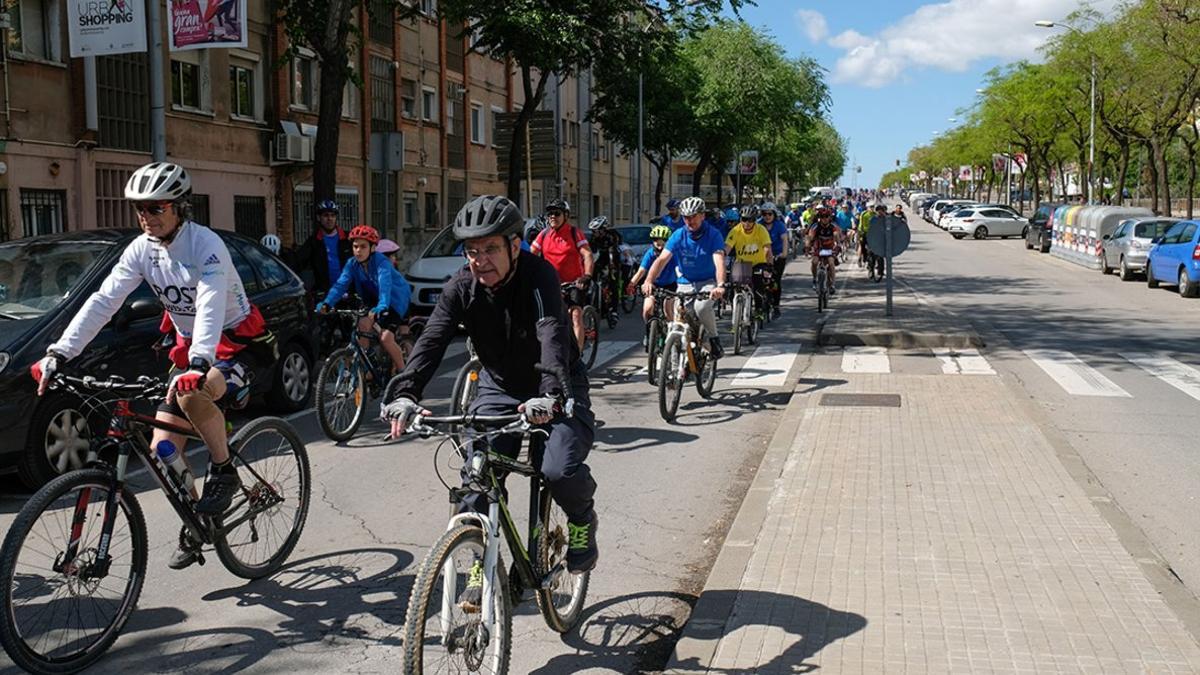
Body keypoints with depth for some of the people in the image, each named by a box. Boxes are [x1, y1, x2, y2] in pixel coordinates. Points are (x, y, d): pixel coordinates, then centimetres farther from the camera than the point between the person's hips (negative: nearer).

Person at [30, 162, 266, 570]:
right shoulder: (142, 249, -4)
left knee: (191, 394, -38)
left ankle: (224, 471, -14)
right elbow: (103, 302, -8)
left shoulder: (206, 245, -23)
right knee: (163, 452, -1)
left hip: (233, 343, -6)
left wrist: (199, 363, -51)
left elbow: (210, 307, -36)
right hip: (189, 348, 7)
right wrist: (58, 353, -18)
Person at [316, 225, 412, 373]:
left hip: (395, 300, -6)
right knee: (363, 326, -18)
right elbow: (341, 284, -20)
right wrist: (326, 303, -37)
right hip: (373, 299, 6)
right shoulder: (352, 264, -10)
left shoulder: (381, 262, -26)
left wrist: (382, 307, -60)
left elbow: (385, 285, -42)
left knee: (385, 339, -20)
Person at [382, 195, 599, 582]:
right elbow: (432, 340, -24)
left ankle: (582, 521, 9)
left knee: (560, 471, -26)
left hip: (554, 391, -4)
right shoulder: (462, 287, -12)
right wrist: (405, 393, -42)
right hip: (499, 389, 4)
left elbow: (553, 333, -39)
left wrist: (550, 394, -57)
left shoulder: (538, 275, -24)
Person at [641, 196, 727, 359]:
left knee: (701, 306, -32)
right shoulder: (678, 235, -8)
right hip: (685, 283, 3)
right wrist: (648, 281, -33)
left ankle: (714, 338, -8)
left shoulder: (713, 235, -15)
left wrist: (720, 285, -47)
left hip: (708, 282, -3)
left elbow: (719, 262, -28)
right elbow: (662, 259, -17)